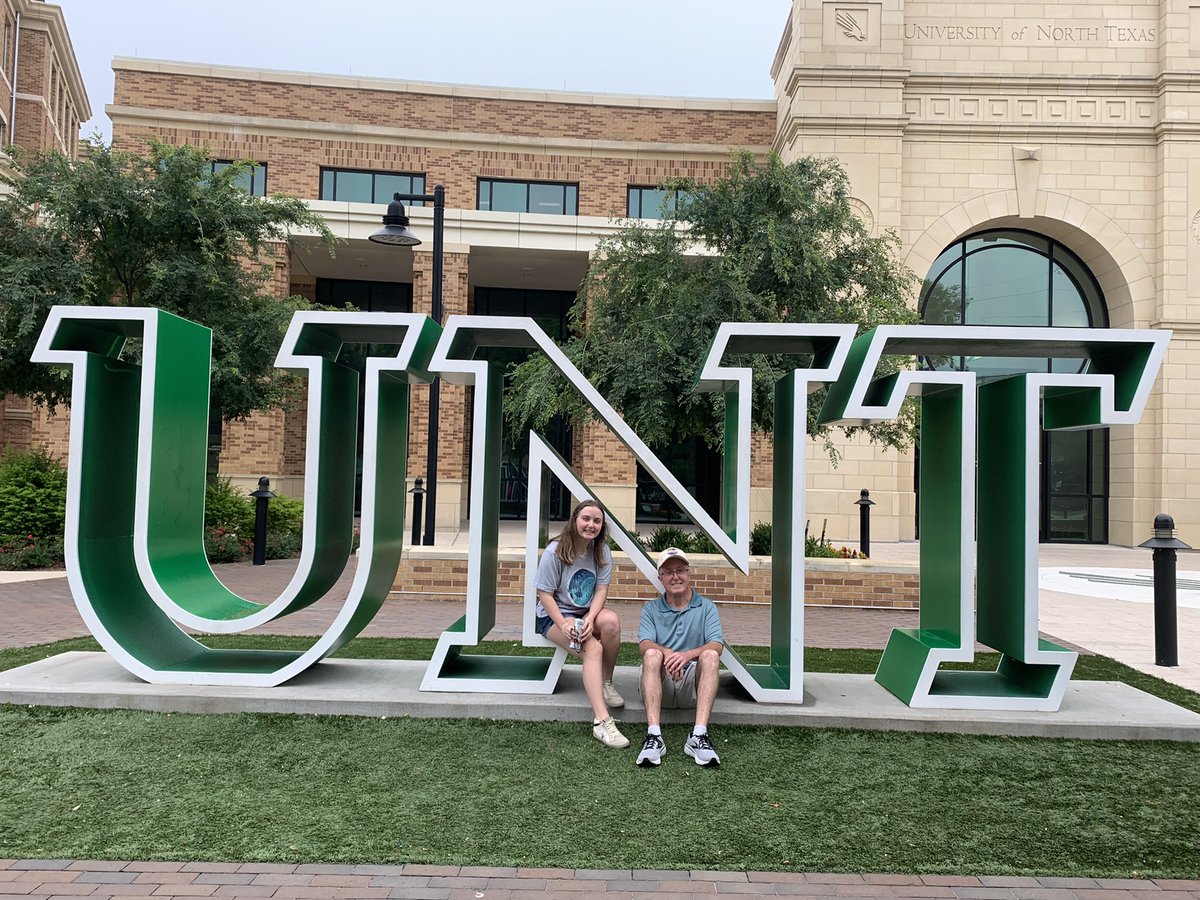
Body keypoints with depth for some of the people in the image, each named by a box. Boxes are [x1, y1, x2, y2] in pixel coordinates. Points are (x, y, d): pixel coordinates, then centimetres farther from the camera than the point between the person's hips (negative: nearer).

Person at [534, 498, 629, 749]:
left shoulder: (601, 552, 1)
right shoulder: (555, 551, -13)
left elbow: (601, 590, -4)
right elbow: (544, 594, -12)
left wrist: (589, 619, -22)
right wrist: (564, 625, -23)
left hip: (587, 614, 4)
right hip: (553, 616, -4)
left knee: (611, 620, -32)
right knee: (593, 648, -31)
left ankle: (606, 683, -10)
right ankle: (602, 722, -38)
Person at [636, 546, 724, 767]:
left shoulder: (706, 607, 10)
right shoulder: (651, 609, 13)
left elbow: (716, 646, -7)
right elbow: (645, 644, -5)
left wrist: (688, 655, -28)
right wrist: (668, 654, -29)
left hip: (693, 685, 0)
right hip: (660, 686, 0)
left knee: (710, 655, -28)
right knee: (652, 655, -29)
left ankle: (699, 736, -39)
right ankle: (654, 736, -40)